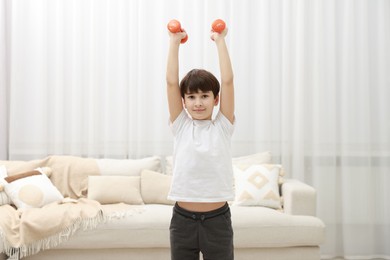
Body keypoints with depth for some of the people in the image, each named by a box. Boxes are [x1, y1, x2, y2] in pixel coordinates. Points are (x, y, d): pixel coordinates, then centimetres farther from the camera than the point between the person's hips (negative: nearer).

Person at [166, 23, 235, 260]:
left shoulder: (223, 127, 0)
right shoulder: (180, 126, 2)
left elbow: (228, 81, -6)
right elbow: (171, 81, -3)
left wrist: (220, 40, 0)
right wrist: (175, 42, 1)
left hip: (217, 220, -1)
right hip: (183, 219, 1)